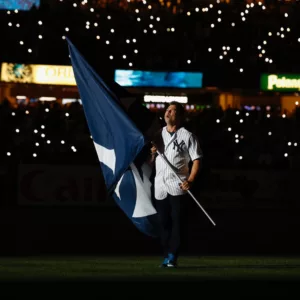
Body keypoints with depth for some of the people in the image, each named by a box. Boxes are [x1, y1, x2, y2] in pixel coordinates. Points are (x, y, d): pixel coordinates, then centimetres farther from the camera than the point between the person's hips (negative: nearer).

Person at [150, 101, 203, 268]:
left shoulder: (187, 136, -1)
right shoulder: (158, 135, 14)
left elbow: (197, 160, -6)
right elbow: (151, 161, 19)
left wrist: (190, 180, -18)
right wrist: (152, 153, -4)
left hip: (177, 186, -5)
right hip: (160, 186, 5)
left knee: (176, 222, -6)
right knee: (164, 222, 6)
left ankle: (173, 257, -5)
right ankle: (166, 256, 11)